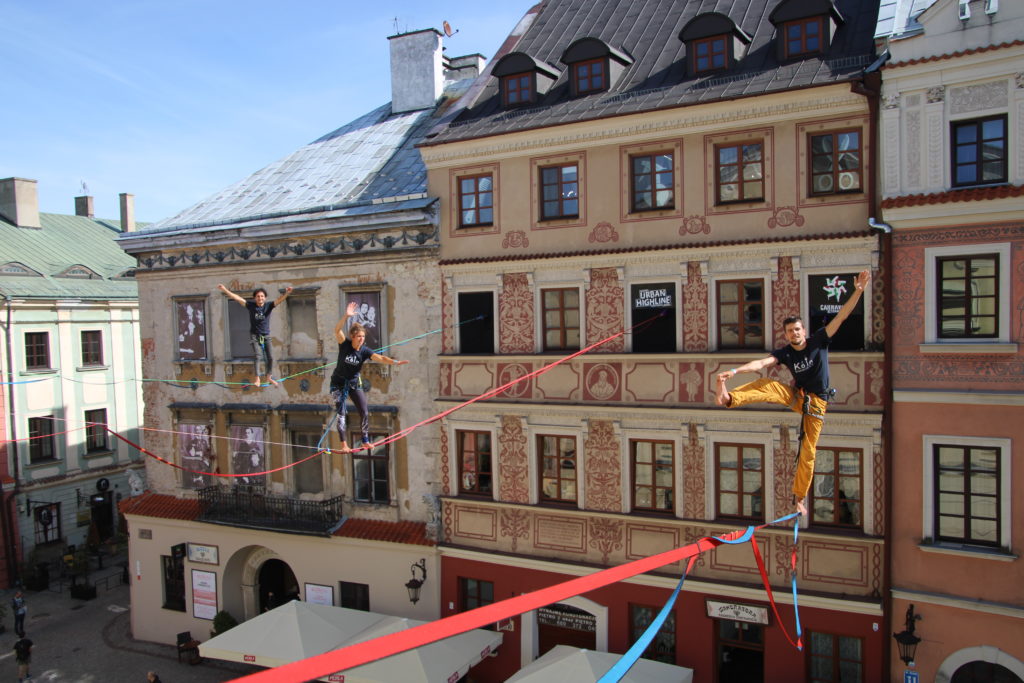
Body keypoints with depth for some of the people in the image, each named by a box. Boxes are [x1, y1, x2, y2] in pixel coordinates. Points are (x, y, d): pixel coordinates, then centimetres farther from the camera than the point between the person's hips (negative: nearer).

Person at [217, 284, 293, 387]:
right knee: (257, 355, -17)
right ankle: (257, 379, -16)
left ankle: (269, 377, 26)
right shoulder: (251, 305, -6)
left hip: (266, 335, 2)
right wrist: (225, 290, -16)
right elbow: (237, 298, -10)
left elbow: (279, 300, -22)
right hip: (254, 335, -2)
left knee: (270, 358, 6)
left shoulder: (268, 306, -7)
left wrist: (287, 293, -41)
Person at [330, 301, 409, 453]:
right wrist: (346, 316, -47)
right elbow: (337, 330, -32)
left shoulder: (364, 350, -12)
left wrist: (395, 362, -43)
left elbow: (380, 358, -25)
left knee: (365, 412, 1)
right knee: (341, 413, -6)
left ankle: (365, 440, 17)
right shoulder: (344, 345, -16)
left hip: (354, 383, 3)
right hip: (339, 383, -3)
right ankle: (344, 444, -2)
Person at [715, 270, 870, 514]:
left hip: (816, 402, -1)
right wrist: (734, 371, -38)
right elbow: (761, 363, -21)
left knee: (808, 451, 0)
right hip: (796, 395, 2)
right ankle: (729, 398, -50)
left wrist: (858, 290, -24)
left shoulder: (819, 341, -8)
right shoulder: (785, 353, -6)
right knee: (765, 385, -25)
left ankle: (798, 498, 12)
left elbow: (841, 316, -14)